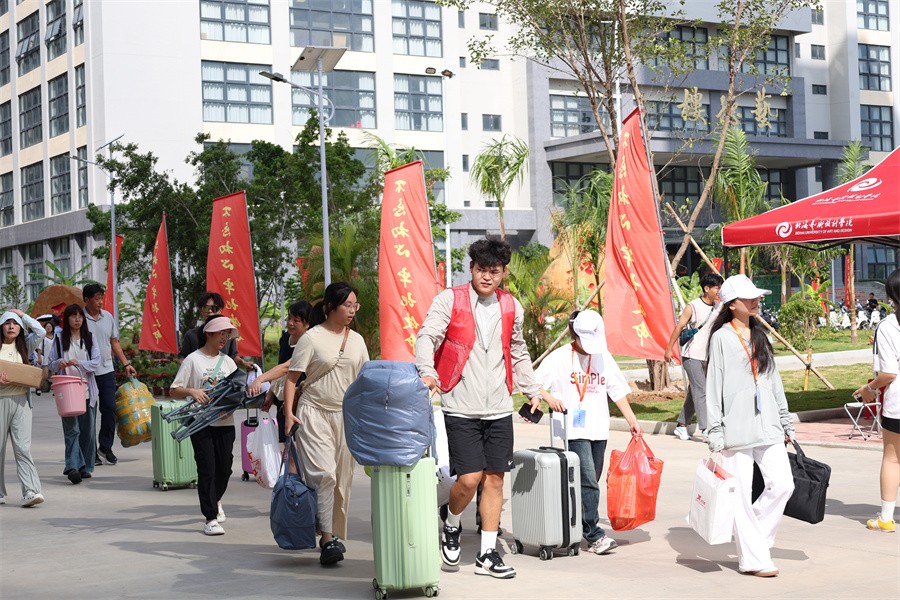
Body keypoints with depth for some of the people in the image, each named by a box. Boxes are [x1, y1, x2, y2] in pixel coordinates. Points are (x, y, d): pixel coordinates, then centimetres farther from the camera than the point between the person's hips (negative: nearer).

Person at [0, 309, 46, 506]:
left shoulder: (24, 346, 11)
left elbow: (40, 332, 0)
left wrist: (22, 315, 8)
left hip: (21, 400, 1)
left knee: (23, 447, -7)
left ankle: (31, 491, -17)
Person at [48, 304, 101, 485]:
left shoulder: (89, 338, 8)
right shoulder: (59, 339, 7)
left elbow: (97, 361, -1)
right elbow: (51, 364, 9)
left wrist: (79, 363, -17)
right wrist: (59, 363, -13)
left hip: (87, 390, 1)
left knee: (87, 429, 5)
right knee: (71, 430, -10)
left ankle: (86, 467, 15)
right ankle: (73, 467, -18)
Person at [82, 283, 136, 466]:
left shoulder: (108, 317, 10)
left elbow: (114, 342, 18)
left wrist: (126, 364, 13)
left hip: (106, 370, 4)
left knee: (109, 408, 0)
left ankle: (106, 447, 14)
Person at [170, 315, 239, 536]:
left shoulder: (227, 361, 12)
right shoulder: (193, 360, -1)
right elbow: (174, 391, -2)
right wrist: (191, 391, -20)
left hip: (225, 423, 4)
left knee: (224, 468, 7)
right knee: (207, 468, -7)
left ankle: (215, 500, 37)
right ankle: (211, 518, 0)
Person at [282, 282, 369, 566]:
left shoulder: (357, 340, 11)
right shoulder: (312, 338, -5)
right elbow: (292, 377, -4)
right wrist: (288, 412, -13)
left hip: (346, 415, 5)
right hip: (314, 412, -5)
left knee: (342, 479, 6)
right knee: (323, 473, -16)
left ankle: (336, 536, 18)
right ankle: (327, 538, -17)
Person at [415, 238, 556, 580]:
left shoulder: (511, 307, 11)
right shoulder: (450, 301, -3)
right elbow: (427, 336, -15)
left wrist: (532, 390, 22)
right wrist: (427, 372, -33)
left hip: (499, 409, 4)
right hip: (461, 407, -4)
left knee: (494, 477, 4)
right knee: (470, 478, -10)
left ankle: (487, 554, 14)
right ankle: (451, 527, 21)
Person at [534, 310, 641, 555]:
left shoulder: (604, 357, 11)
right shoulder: (560, 357, -4)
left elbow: (617, 390, 17)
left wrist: (631, 419, 14)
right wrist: (548, 398, -22)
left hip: (599, 430, 6)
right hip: (575, 431, -6)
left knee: (590, 483, 9)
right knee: (588, 482, -13)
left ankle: (577, 529, 19)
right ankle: (594, 536, -13)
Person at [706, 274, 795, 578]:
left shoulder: (760, 336, 15)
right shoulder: (721, 337, -3)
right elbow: (713, 387, -5)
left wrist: (785, 422, 19)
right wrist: (715, 432, -9)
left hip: (767, 425, 6)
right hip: (736, 428, -6)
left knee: (782, 484, -3)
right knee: (741, 493, -3)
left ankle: (756, 539, 16)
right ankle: (753, 559, 4)